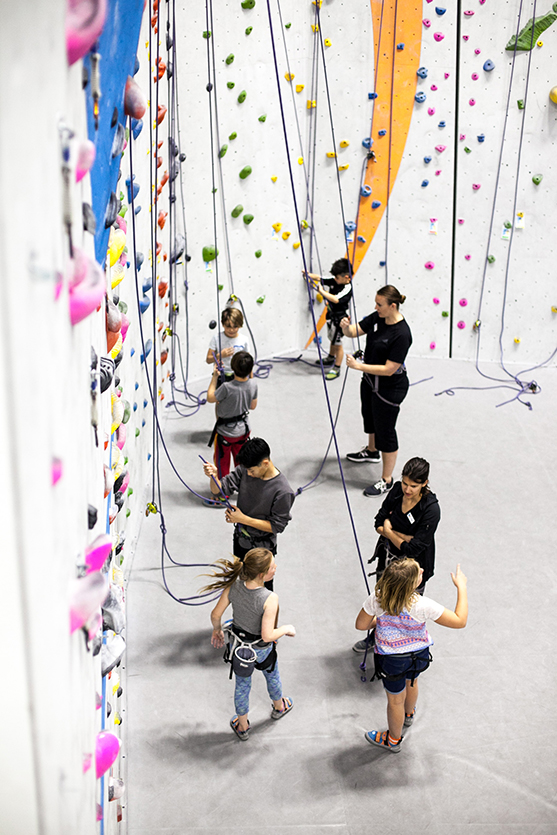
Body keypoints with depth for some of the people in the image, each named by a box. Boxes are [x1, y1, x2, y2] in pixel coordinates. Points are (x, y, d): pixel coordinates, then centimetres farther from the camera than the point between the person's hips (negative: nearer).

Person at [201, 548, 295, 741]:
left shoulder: (233, 585, -25)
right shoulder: (270, 599, -38)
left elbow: (215, 614, -13)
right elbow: (267, 635, -33)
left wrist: (217, 630, 8)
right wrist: (286, 629, -14)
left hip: (238, 645, 3)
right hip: (261, 649, -3)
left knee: (242, 684, 27)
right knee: (272, 675, 31)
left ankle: (242, 726, 48)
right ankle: (279, 707, 61)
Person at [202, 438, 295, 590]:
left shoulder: (283, 492, -31)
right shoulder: (245, 470, -16)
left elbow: (276, 526, -23)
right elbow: (219, 490, -11)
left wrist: (243, 519, -27)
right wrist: (214, 477, -35)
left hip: (262, 549, -6)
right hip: (240, 539, 6)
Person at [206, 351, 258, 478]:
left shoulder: (227, 388, -33)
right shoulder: (253, 384, -15)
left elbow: (210, 398, -14)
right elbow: (253, 406, 0)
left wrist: (214, 377, -9)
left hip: (225, 433, -5)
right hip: (243, 430, 5)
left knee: (222, 463, 17)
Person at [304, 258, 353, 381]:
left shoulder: (347, 288, -26)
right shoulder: (335, 281, -2)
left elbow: (336, 299, -39)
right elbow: (320, 279, 5)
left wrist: (322, 291, -37)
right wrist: (309, 275, -12)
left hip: (339, 318, -8)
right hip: (331, 314, 8)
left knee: (338, 343, 2)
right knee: (332, 339, 27)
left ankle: (336, 369, 13)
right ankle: (330, 359, 47)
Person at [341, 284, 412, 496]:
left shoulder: (401, 334, -32)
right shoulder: (377, 318, -8)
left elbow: (389, 369, -30)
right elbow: (354, 331, 0)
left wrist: (358, 366, -31)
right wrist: (346, 327, -24)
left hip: (389, 388, -9)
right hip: (370, 380, 9)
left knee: (385, 430, 4)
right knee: (369, 417, 31)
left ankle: (386, 480, 20)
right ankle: (372, 451, 60)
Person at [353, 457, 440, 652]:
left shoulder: (431, 510, -31)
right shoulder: (397, 490, -15)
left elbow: (412, 549, -29)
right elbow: (379, 523, -7)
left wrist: (390, 532, -16)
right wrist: (405, 537, -22)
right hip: (388, 558, 5)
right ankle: (376, 635, 53)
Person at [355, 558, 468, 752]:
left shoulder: (376, 600, -31)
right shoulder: (422, 606, -35)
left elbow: (361, 625, -14)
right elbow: (460, 621, -25)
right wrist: (461, 587, -17)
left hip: (391, 660, -1)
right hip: (418, 656, 1)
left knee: (395, 700, 24)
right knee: (410, 682, 35)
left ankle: (393, 740, 50)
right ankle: (408, 715, 67)